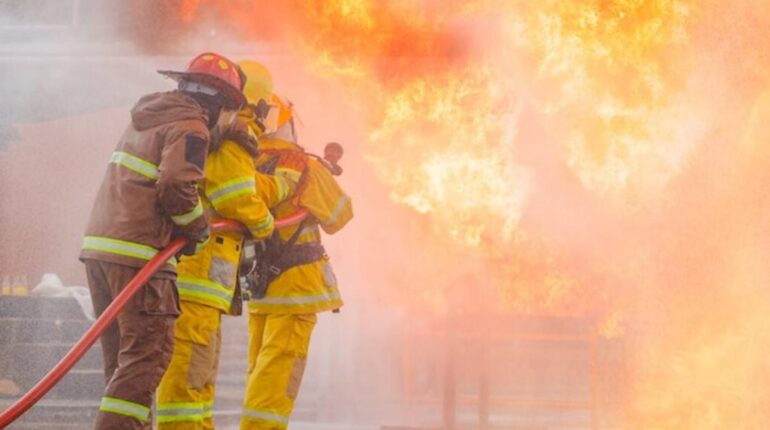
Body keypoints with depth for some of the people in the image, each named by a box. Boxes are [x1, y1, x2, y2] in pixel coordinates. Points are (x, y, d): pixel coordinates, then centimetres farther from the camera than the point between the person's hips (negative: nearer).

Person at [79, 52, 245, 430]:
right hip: (138, 253, -9)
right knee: (148, 353, -9)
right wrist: (199, 228, -4)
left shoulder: (145, 120, 23)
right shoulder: (190, 128, -6)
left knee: (122, 357, 12)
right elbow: (177, 187, -20)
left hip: (98, 245, 9)